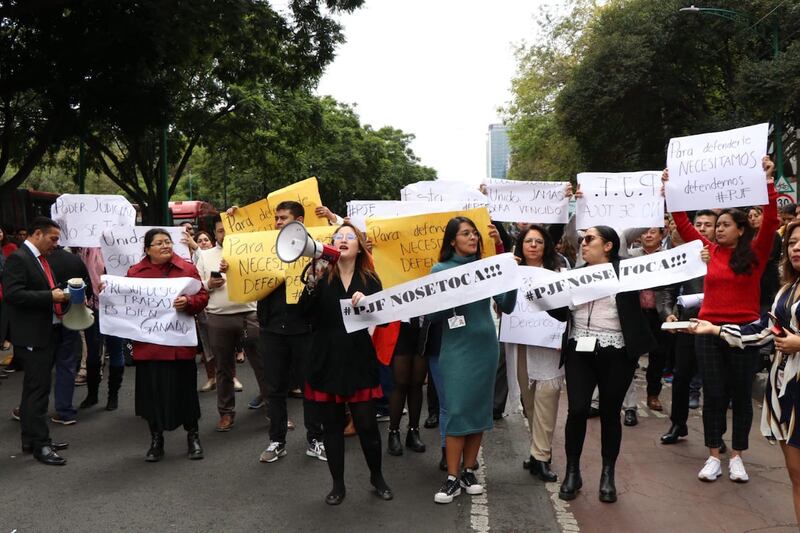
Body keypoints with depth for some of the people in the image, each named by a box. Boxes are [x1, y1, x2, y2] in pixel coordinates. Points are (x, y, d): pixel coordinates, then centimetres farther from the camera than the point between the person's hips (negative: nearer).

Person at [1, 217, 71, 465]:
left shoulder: (40, 259, 15)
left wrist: (59, 295, 6)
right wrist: (50, 296, -22)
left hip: (46, 333, 10)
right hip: (31, 336, -10)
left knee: (34, 388, 16)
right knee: (38, 389, -5)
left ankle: (31, 439, 26)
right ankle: (40, 444, 2)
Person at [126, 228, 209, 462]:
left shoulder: (187, 268, 1)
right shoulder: (135, 272, 5)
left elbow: (202, 297, -1)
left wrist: (187, 302, -20)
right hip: (148, 344, 1)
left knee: (185, 389, 6)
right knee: (152, 392, 8)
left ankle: (193, 436, 24)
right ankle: (156, 440, 25)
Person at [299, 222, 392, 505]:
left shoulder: (370, 279, 3)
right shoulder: (322, 277, 1)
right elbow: (304, 311, -12)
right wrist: (312, 283, -27)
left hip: (359, 362, 0)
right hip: (327, 361, 0)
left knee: (367, 425, 2)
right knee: (332, 426, 9)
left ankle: (377, 476, 27)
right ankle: (338, 484, 26)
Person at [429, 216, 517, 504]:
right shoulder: (440, 269, -3)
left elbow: (507, 306, 0)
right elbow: (432, 314, -6)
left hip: (486, 347, 3)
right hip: (456, 349, -3)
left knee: (480, 408, 8)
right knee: (457, 410, -4)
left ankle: (468, 472, 21)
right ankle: (453, 478, 6)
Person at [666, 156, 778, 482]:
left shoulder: (755, 253, -1)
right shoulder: (711, 251, 6)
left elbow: (770, 222, -14)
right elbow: (684, 226, 6)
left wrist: (768, 183, -21)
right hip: (709, 331, 2)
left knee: (740, 395, 9)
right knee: (713, 395, 7)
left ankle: (736, 457, 23)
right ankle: (714, 457, 16)